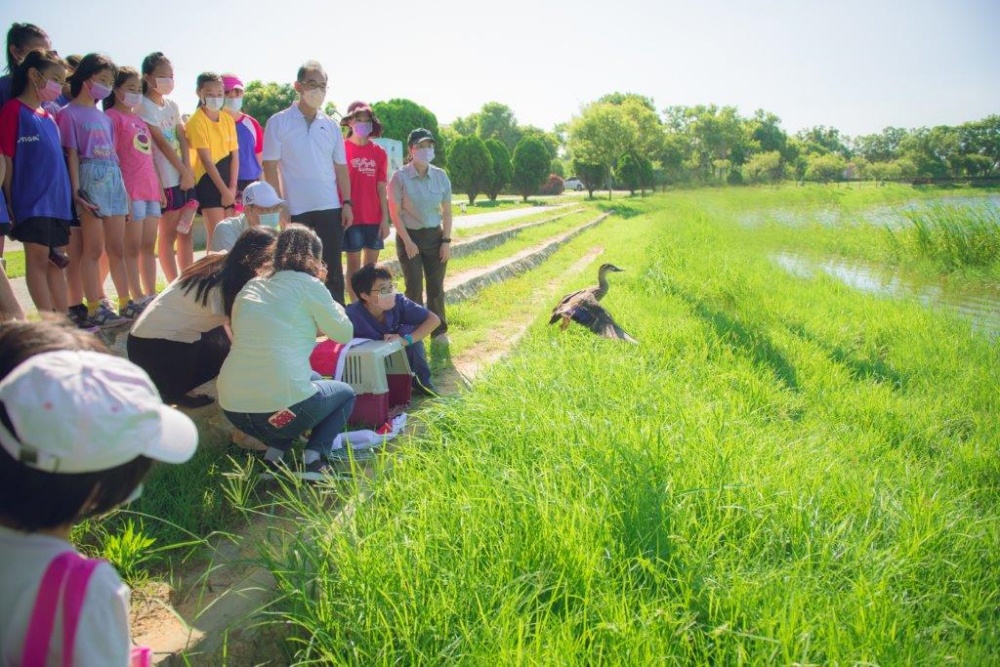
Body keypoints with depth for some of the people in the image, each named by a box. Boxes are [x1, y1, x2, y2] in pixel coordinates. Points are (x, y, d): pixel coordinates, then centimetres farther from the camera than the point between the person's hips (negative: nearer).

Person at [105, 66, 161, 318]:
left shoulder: (139, 118, 20)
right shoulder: (112, 116, -4)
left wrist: (159, 186, 17)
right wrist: (122, 193, -16)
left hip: (151, 188, 8)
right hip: (130, 190, -8)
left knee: (149, 247, 8)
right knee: (133, 247, -5)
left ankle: (151, 296, 12)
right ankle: (137, 299, -2)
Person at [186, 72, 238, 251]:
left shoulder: (228, 119, 9)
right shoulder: (197, 121, -9)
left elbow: (234, 155, 4)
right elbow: (206, 159, -13)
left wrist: (232, 188, -6)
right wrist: (224, 190, -15)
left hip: (227, 179, 6)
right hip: (208, 181, -6)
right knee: (216, 235, -9)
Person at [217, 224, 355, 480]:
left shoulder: (251, 288, 14)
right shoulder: (308, 285, -2)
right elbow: (344, 333, 8)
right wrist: (330, 305, 26)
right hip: (280, 408, -6)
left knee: (313, 378, 34)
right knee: (346, 394, 26)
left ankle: (274, 454, 16)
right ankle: (314, 458, 3)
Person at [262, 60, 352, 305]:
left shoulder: (331, 126, 9)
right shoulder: (278, 122, -2)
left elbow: (340, 167, 11)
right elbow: (270, 167, -3)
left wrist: (347, 203, 3)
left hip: (330, 208, 3)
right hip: (295, 210, -2)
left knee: (333, 270, 5)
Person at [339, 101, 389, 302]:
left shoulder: (379, 153, 7)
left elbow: (381, 188, 6)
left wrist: (385, 218, 2)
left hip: (374, 218, 3)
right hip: (351, 217, -3)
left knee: (372, 264, 8)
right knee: (354, 263, 2)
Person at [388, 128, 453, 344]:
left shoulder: (440, 176, 0)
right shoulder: (400, 177, -10)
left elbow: (447, 212, 5)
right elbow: (395, 213, -8)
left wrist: (446, 241, -1)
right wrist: (407, 242, -12)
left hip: (435, 236, 3)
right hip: (409, 236, -3)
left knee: (436, 287, 7)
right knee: (414, 288, 0)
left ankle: (439, 330, 19)